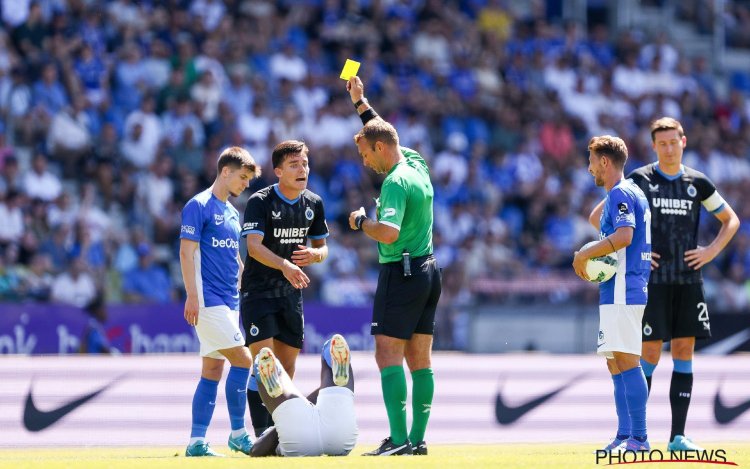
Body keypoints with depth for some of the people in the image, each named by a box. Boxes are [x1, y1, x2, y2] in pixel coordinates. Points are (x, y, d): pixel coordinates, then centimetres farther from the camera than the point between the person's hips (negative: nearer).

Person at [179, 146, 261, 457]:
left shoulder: (232, 212, 18)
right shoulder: (199, 206, -7)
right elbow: (187, 253, -12)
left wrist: (243, 290, 19)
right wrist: (192, 295, -19)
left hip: (229, 302, 9)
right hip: (208, 301, -9)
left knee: (213, 370, 6)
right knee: (242, 360, -12)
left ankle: (197, 442, 7)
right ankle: (238, 434, -5)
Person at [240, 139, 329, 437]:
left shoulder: (314, 203, 5)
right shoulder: (260, 201, -13)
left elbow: (322, 247, 15)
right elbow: (254, 245, -24)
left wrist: (314, 254, -10)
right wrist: (284, 265, -41)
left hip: (291, 295, 6)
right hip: (258, 292, -6)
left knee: (286, 368, 8)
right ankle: (262, 435, -16)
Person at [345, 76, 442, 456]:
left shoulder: (395, 183, -16)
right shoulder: (416, 165, 10)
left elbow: (389, 232, -28)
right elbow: (383, 132, 29)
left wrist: (361, 222, -11)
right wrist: (360, 103, 32)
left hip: (401, 273, -9)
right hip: (429, 270, 9)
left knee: (388, 355, -9)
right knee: (420, 359, 8)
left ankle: (398, 439, -17)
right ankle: (418, 438, 8)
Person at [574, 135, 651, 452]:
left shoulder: (621, 194, -11)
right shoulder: (630, 192, 21)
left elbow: (623, 236, -25)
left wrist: (584, 256, -16)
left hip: (622, 291, -11)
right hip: (617, 292, 11)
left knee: (626, 361, -13)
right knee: (617, 364, 11)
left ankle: (639, 438, -17)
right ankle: (625, 437, 12)